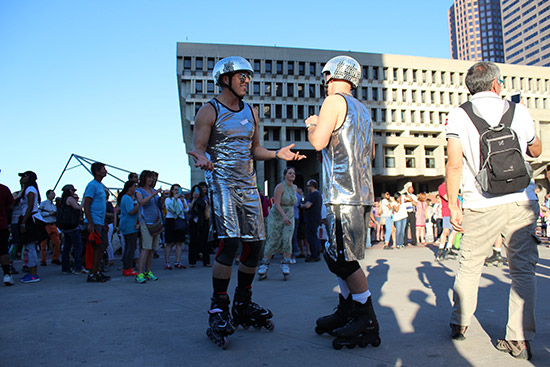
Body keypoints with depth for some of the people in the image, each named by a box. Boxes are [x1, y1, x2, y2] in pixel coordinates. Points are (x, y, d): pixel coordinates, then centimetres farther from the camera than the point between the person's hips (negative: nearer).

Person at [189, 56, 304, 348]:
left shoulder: (251, 112, 17)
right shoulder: (209, 111, -1)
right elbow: (198, 149, -6)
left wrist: (277, 154, 1)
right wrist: (202, 160, -30)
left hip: (248, 184, 7)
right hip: (222, 183, -6)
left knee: (254, 245, 4)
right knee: (229, 242, -20)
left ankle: (243, 305, 21)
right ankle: (218, 310, -7)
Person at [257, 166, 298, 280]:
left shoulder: (294, 187, 5)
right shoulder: (280, 187, -14)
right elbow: (277, 204, -21)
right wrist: (284, 216, -34)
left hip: (289, 218, 4)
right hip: (276, 218, -4)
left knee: (287, 240, -14)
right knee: (273, 242, -5)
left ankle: (285, 265, -7)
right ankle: (264, 266, 7)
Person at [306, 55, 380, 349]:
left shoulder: (334, 101, -5)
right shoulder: (362, 110, 21)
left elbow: (318, 142, -16)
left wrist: (311, 125, 6)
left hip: (343, 193, -9)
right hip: (361, 192, 9)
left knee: (344, 258, -6)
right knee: (336, 255, 15)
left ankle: (367, 323, -1)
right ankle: (346, 312, 22)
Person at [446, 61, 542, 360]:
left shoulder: (458, 115, -1)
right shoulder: (519, 111, 6)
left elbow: (454, 165, -9)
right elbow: (536, 151, 22)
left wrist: (453, 205, -3)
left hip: (482, 207, -1)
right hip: (522, 203, 1)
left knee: (469, 267, 14)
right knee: (523, 270, 9)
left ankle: (459, 325, 27)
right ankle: (519, 339, 8)